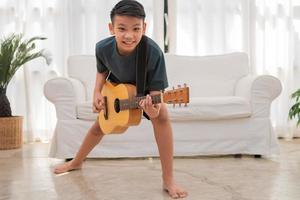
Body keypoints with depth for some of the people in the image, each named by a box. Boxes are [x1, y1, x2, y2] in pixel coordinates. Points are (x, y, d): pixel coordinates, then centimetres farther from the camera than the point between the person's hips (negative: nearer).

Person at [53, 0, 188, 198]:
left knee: (162, 117, -31)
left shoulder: (153, 52, -41)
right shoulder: (103, 48, -29)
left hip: (146, 90, -3)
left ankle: (168, 180, -25)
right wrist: (97, 93, -19)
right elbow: (102, 71, -5)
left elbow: (156, 91, -36)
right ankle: (76, 162, 44)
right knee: (99, 126, 14)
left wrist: (153, 109, -58)